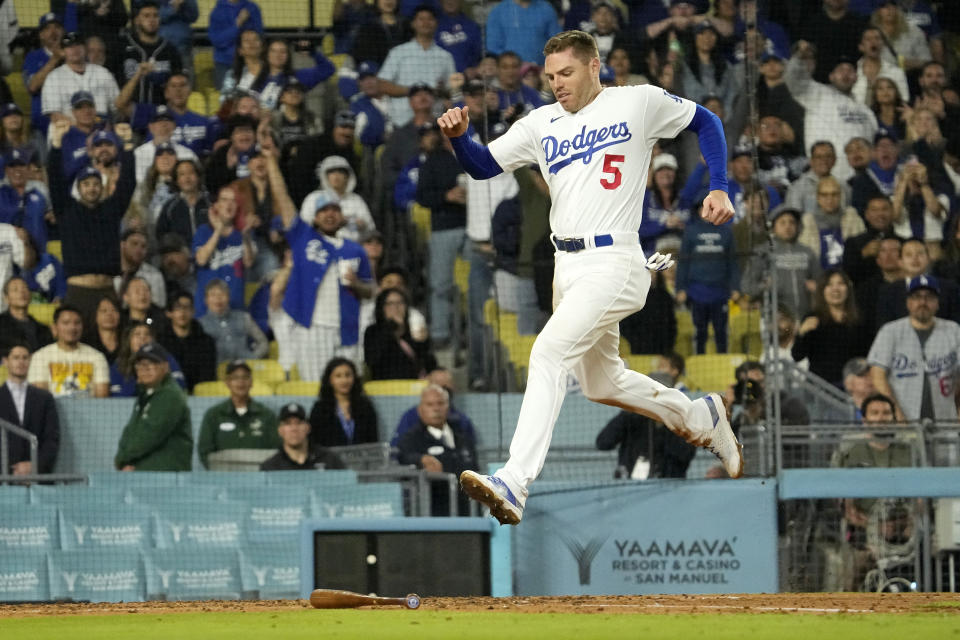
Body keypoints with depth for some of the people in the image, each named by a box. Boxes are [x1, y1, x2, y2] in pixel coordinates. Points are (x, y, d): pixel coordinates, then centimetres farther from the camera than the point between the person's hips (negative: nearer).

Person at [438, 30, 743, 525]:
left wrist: (719, 189, 1)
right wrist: (458, 136, -12)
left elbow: (706, 122, 12)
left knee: (548, 353, -25)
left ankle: (514, 484, -34)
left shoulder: (640, 103, -1)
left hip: (613, 265, -8)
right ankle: (699, 417, 44)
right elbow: (482, 165, 9)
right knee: (601, 383, 19)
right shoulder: (541, 124, 11)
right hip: (567, 268, 8)